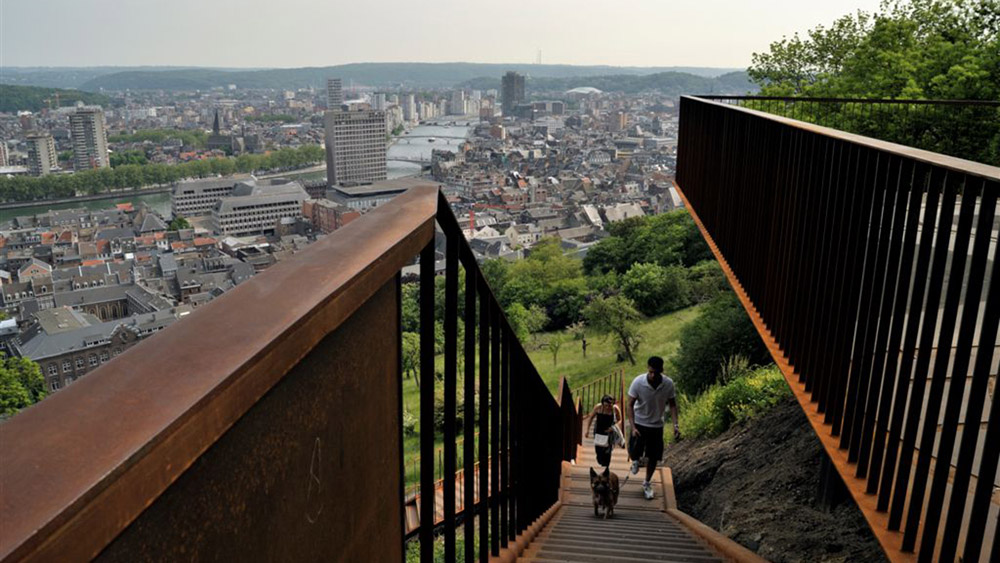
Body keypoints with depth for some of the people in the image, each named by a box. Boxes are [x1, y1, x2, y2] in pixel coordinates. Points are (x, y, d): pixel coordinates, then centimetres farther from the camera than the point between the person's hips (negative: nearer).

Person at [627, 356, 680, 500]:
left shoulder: (668, 384, -18)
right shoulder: (638, 382, -23)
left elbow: (672, 404, -3)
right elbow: (630, 405, -14)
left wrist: (675, 425, -13)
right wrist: (633, 427, -21)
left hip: (657, 425, 2)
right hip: (639, 423, -1)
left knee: (653, 456, 8)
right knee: (634, 453, -6)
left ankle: (647, 483, 33)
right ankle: (636, 461, 34)